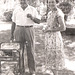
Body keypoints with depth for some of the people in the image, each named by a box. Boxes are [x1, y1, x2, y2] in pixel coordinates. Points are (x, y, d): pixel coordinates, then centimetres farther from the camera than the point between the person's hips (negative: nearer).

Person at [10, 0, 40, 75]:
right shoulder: (16, 9, 6)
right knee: (19, 52, 0)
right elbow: (13, 22, 10)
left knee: (30, 51, -1)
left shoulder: (33, 9, 2)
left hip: (29, 31, -1)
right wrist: (11, 34, 7)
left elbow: (38, 21, 1)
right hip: (18, 31, 1)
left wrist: (32, 17, -19)